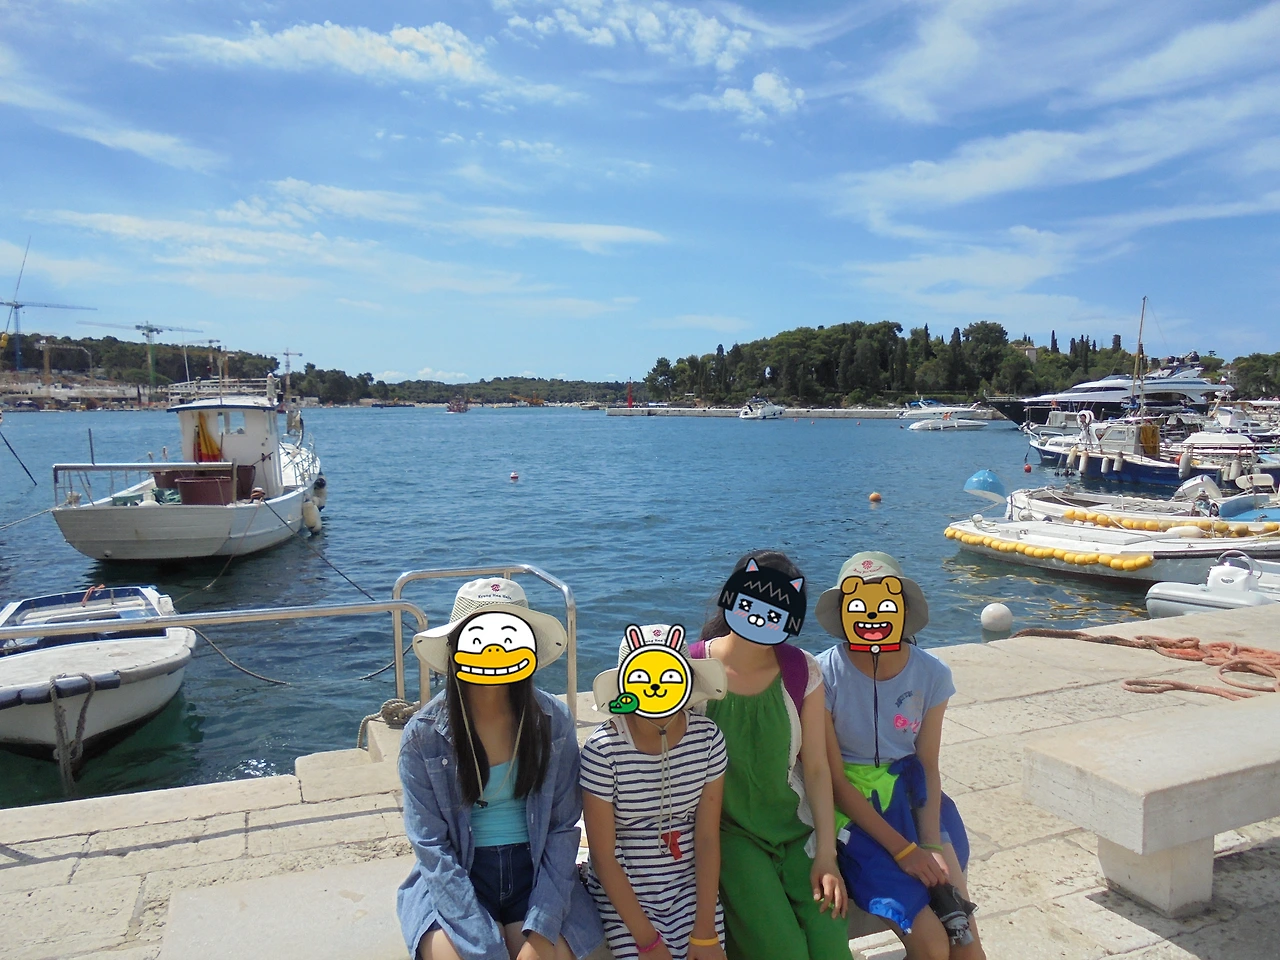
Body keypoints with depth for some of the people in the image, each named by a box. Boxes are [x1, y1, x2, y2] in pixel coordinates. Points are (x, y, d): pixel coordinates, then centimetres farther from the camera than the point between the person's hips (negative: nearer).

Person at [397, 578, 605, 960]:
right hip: (455, 878, 0)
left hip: (537, 872, 1)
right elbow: (432, 846, -9)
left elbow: (563, 830, -3)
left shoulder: (553, 722, -7)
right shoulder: (423, 735, -10)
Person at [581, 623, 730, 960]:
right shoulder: (603, 750, -18)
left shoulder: (708, 738, -9)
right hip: (622, 895, -2)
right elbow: (603, 858, -13)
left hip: (692, 889, 3)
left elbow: (707, 839, -6)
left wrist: (705, 933, -7)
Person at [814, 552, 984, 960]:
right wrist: (902, 849, -16)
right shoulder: (824, 674, -16)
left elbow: (928, 767, -1)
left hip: (910, 794, 4)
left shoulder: (931, 674, -3)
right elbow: (833, 779, -13)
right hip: (851, 808, -3)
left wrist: (933, 846, -15)